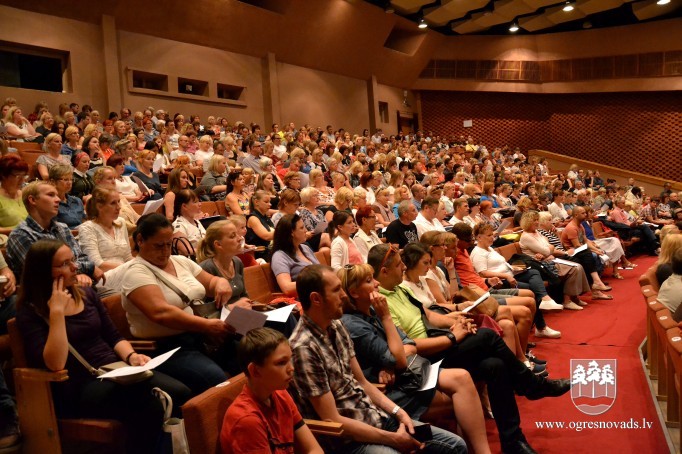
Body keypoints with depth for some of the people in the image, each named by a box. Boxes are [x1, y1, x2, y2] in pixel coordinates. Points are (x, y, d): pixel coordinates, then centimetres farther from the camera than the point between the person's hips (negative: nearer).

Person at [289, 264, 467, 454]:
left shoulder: (336, 327, 4)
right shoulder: (304, 347, -22)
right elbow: (333, 420, -21)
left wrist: (399, 412, -1)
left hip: (375, 416, 8)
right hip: (347, 439, -8)